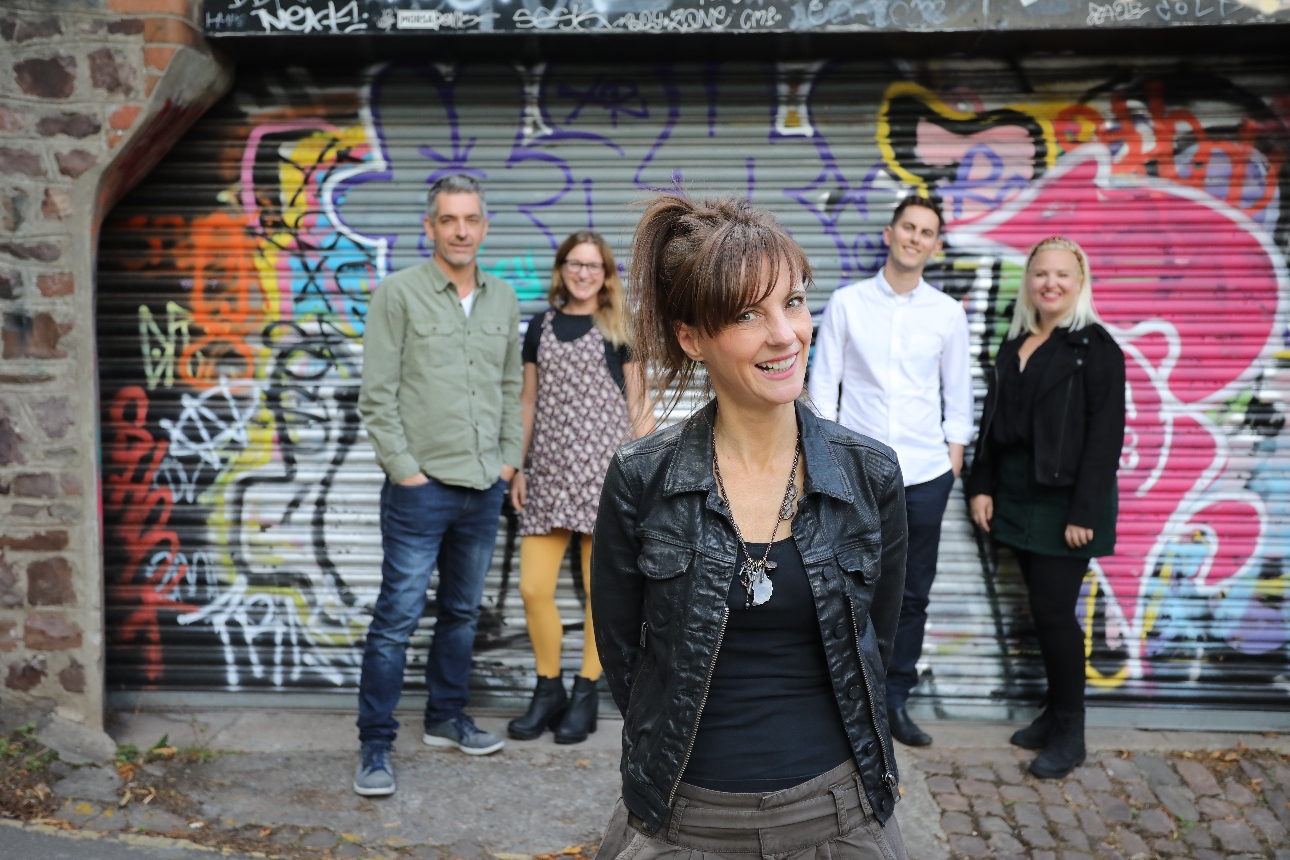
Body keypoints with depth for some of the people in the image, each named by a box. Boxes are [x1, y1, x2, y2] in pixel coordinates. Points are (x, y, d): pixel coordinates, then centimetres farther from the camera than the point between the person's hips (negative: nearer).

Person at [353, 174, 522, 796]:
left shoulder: (503, 299, 10)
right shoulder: (399, 293, -5)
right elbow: (377, 395, -8)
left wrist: (509, 458, 9)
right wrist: (405, 468, -11)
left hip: (485, 488, 6)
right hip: (421, 488, -5)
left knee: (462, 612, 16)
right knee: (398, 617, -3)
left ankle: (446, 718, 31)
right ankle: (375, 746, 8)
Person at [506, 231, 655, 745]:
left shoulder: (621, 328, 4)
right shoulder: (541, 327, 14)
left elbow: (639, 404, 3)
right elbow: (529, 402, 16)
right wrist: (518, 467, 12)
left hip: (605, 470, -3)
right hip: (549, 470, 3)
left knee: (599, 589, 2)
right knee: (533, 588, -1)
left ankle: (585, 696, 17)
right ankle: (548, 692, 18)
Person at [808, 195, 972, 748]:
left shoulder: (948, 313, 5)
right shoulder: (846, 303, 1)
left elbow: (958, 392, 10)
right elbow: (823, 382, 2)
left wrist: (954, 454, 6)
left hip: (924, 474, 2)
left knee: (913, 596, 10)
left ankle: (895, 701, 24)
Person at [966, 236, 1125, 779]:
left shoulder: (1095, 347, -8)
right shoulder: (1015, 344, 12)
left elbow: (1105, 434, -13)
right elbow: (992, 423, 15)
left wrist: (1085, 512, -17)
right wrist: (982, 487, 8)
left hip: (1066, 500, -6)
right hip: (1018, 498, 6)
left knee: (1053, 611, -4)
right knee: (1042, 610, 11)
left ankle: (1069, 734, 10)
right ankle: (1055, 713, 25)